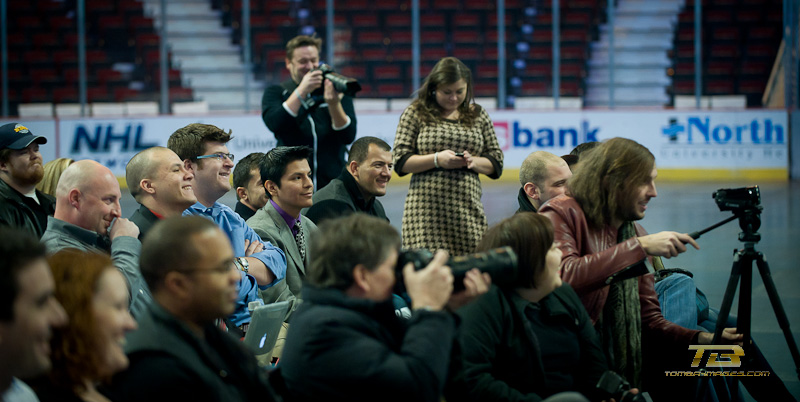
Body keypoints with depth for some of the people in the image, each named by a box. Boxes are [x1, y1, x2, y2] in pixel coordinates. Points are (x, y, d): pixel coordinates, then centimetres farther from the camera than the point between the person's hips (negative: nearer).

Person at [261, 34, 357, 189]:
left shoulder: (335, 90, 9)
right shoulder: (276, 93, 8)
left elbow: (348, 136, -3)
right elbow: (274, 124, -13)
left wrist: (334, 104, -20)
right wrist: (302, 91, -18)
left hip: (333, 181, 1)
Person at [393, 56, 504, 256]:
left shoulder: (478, 115, 15)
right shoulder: (415, 114, 6)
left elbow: (496, 163, 16)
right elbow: (400, 162, 0)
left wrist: (473, 161, -5)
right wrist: (437, 159, -13)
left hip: (468, 208, 3)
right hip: (427, 209, -3)